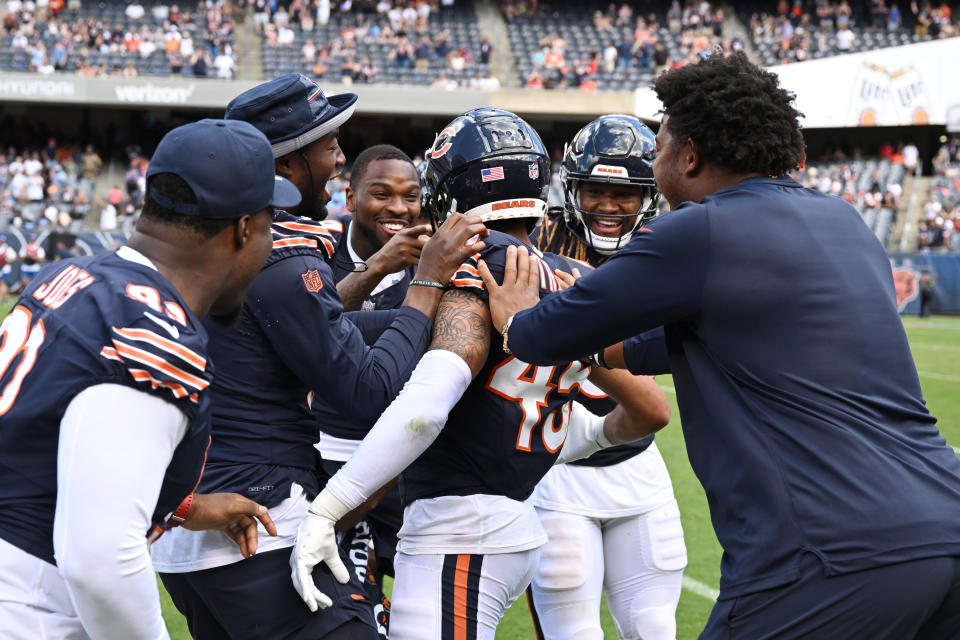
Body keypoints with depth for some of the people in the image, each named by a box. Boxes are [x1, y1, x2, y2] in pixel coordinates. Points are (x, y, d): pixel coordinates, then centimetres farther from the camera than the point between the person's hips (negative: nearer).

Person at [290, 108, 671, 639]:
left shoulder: (477, 274, -14)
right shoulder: (575, 286, 11)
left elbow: (426, 402, -28)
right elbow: (651, 410, 16)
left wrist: (324, 510, -27)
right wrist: (597, 433, 40)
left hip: (459, 535, -9)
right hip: (517, 523, 9)